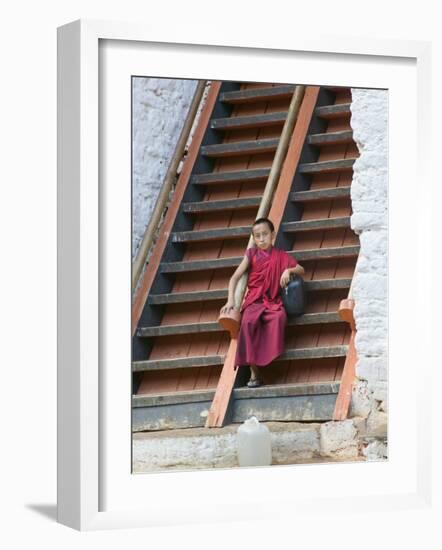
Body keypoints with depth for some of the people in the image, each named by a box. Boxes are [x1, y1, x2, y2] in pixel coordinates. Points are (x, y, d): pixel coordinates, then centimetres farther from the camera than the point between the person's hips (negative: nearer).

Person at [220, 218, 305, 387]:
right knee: (249, 321, -34)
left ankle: (272, 355, -24)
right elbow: (235, 277, 6)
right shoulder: (252, 254, 9)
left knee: (279, 317, -36)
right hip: (254, 300, -1)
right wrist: (230, 300, -7)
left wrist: (289, 270, -7)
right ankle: (254, 372, -32)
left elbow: (301, 270, 16)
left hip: (273, 301, 1)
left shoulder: (280, 256, 12)